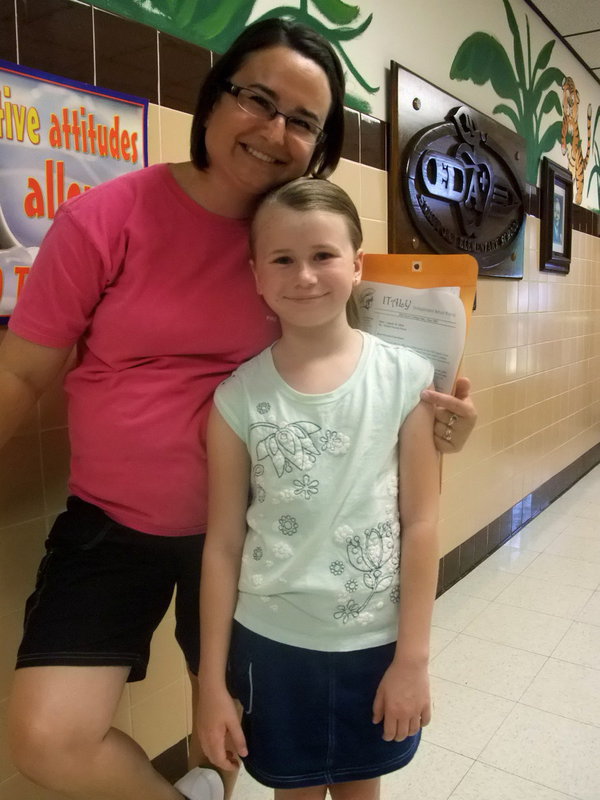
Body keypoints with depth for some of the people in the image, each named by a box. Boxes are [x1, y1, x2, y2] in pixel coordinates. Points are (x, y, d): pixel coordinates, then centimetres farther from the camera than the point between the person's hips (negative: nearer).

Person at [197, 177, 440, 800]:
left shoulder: (406, 377, -11)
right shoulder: (238, 396, -10)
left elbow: (420, 523, -7)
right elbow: (223, 543, -5)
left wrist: (412, 657, -5)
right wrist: (212, 680, 0)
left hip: (377, 639, 1)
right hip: (272, 641, 0)